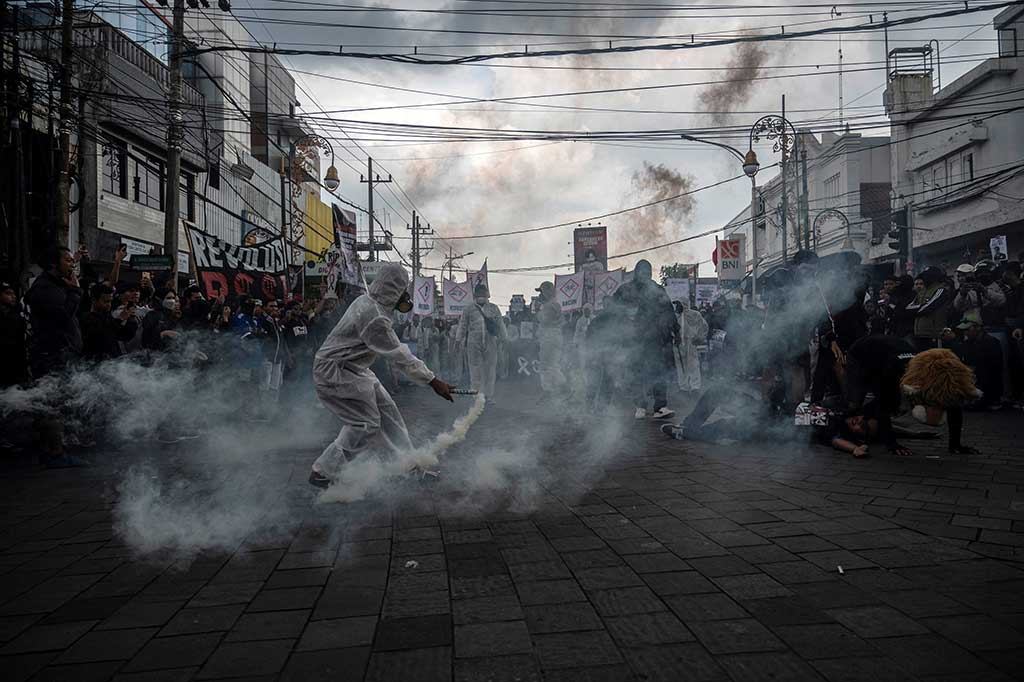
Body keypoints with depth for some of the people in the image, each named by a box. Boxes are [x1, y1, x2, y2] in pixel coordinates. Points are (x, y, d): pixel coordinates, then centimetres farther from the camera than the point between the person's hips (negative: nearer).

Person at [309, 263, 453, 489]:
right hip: (334, 373, -10)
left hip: (353, 369, 10)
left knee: (385, 410, 11)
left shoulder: (365, 301, 2)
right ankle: (323, 472, 3)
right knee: (365, 423, -8)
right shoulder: (374, 317, -27)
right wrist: (433, 381, -21)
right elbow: (400, 356, -24)